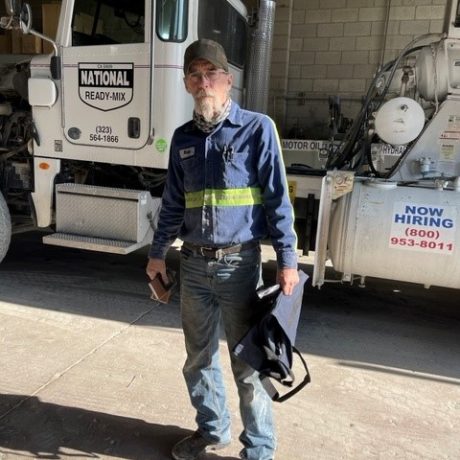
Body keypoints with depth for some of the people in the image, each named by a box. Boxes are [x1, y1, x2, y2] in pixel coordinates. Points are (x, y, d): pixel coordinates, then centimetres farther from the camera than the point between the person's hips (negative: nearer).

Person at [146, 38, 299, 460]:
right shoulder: (183, 138, 9)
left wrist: (287, 259, -12)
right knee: (198, 358, 18)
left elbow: (277, 198, -8)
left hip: (239, 263, -5)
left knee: (247, 363, 5)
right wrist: (158, 252, 17)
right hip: (194, 264, 6)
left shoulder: (257, 128, -5)